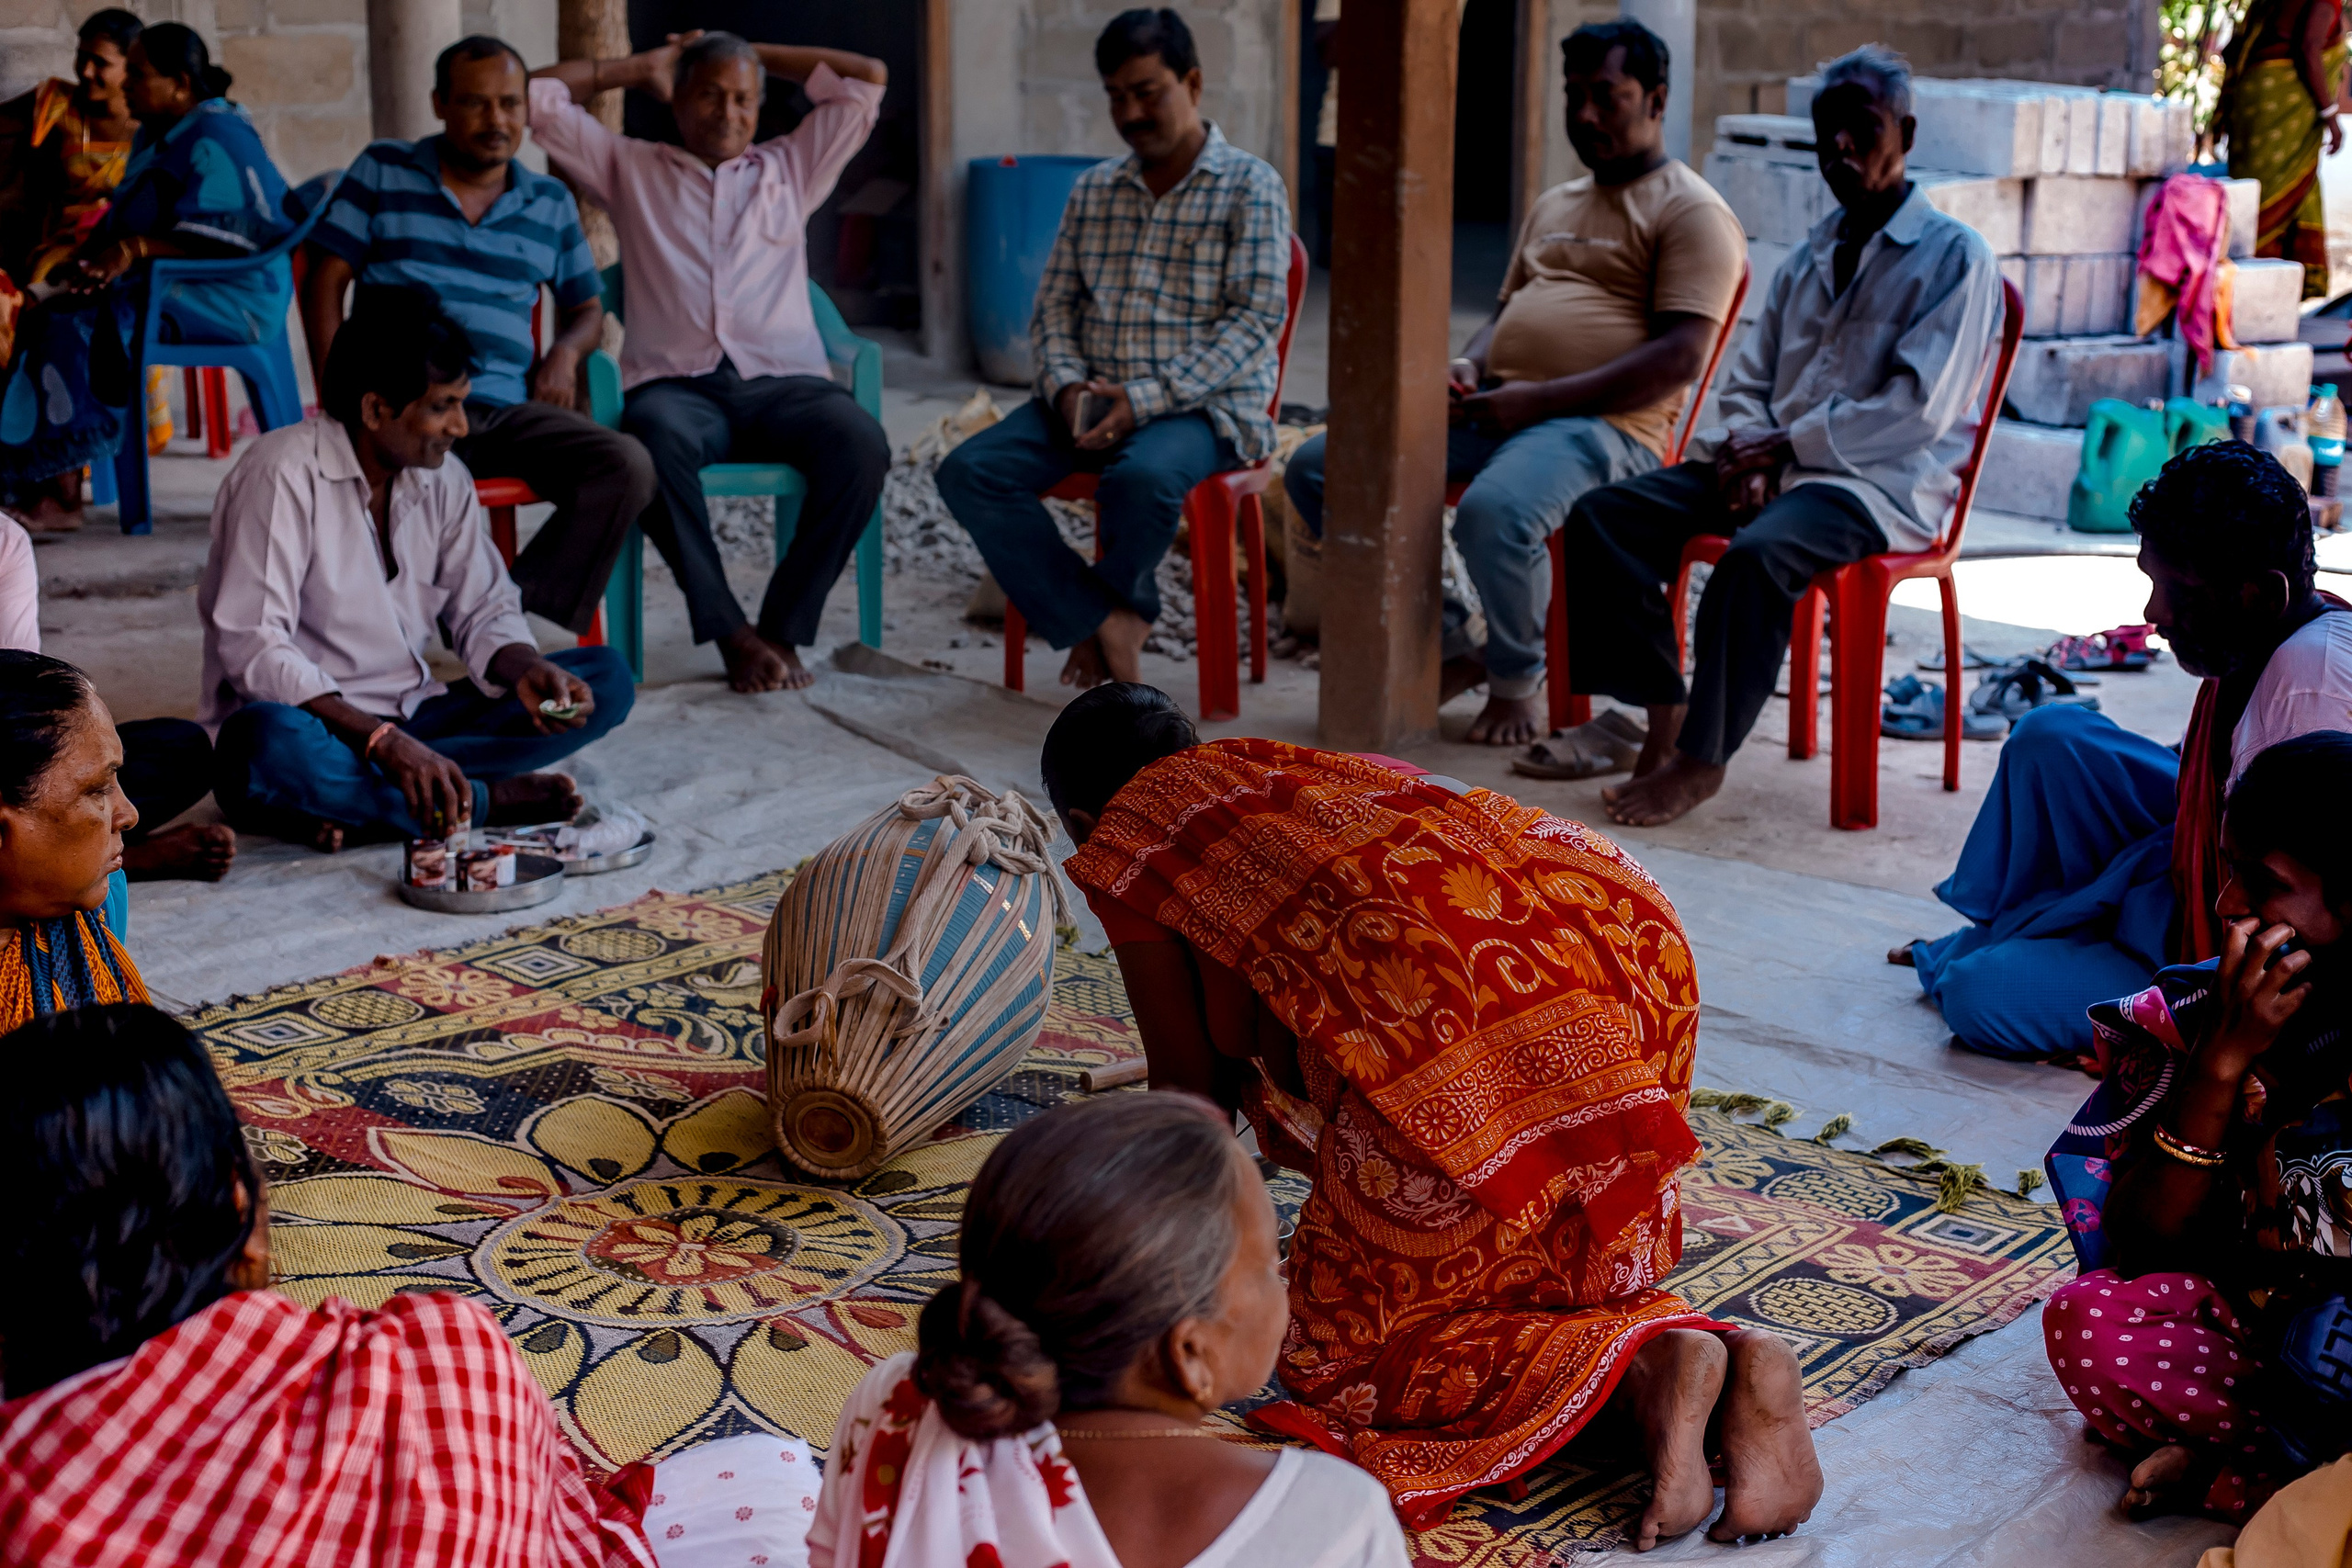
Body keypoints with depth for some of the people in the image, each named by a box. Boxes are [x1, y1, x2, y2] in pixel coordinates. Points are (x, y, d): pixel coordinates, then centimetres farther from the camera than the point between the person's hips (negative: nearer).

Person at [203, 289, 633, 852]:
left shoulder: (444, 478, 6)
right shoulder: (284, 473, -15)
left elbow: (485, 612, 10)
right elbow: (251, 649, -22)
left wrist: (527, 669, -15)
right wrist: (382, 741, -32)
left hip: (411, 722, 7)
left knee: (607, 677, -9)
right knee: (267, 744, -42)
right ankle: (485, 799, -22)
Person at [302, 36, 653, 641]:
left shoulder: (552, 204, 21)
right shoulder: (382, 172, 14)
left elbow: (587, 306, 30)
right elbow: (326, 281, 10)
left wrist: (566, 349, 4)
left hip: (508, 409, 3)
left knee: (627, 465, -26)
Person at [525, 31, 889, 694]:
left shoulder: (791, 168, 28)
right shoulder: (630, 169, 26)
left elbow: (869, 79, 24)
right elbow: (536, 95, 21)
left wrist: (758, 54, 29)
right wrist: (642, 68, 29)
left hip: (784, 383, 1)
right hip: (677, 387, -1)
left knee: (861, 442, -34)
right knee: (654, 437, -40)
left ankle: (783, 630, -24)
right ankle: (733, 633, -31)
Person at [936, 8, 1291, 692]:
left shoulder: (1250, 186, 0)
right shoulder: (1093, 190, 17)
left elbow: (1258, 319, -10)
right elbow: (1054, 305, 15)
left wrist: (1148, 399, -20)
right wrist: (1067, 386, -9)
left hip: (1205, 405, -5)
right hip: (1090, 399, 5)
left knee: (1141, 478, -39)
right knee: (970, 472, -19)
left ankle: (1115, 605, -5)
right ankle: (1104, 625, -17)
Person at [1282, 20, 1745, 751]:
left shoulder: (1692, 212, 0)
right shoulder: (1553, 205, 27)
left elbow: (1680, 358, -12)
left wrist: (1540, 399, -18)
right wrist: (1469, 368, 6)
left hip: (1601, 424, -8)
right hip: (1494, 410, 8)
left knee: (1494, 514, -39)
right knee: (1318, 467, -7)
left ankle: (1518, 684, -10)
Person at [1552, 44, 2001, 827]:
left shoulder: (1955, 256, -2)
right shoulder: (1808, 256, 21)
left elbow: (1918, 410, -12)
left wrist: (1787, 445, -14)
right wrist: (1748, 454, -4)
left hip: (1881, 483, -7)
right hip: (1774, 463, 7)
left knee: (1756, 555, -38)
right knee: (1601, 514, -14)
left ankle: (1702, 757, -25)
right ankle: (1662, 711, -14)